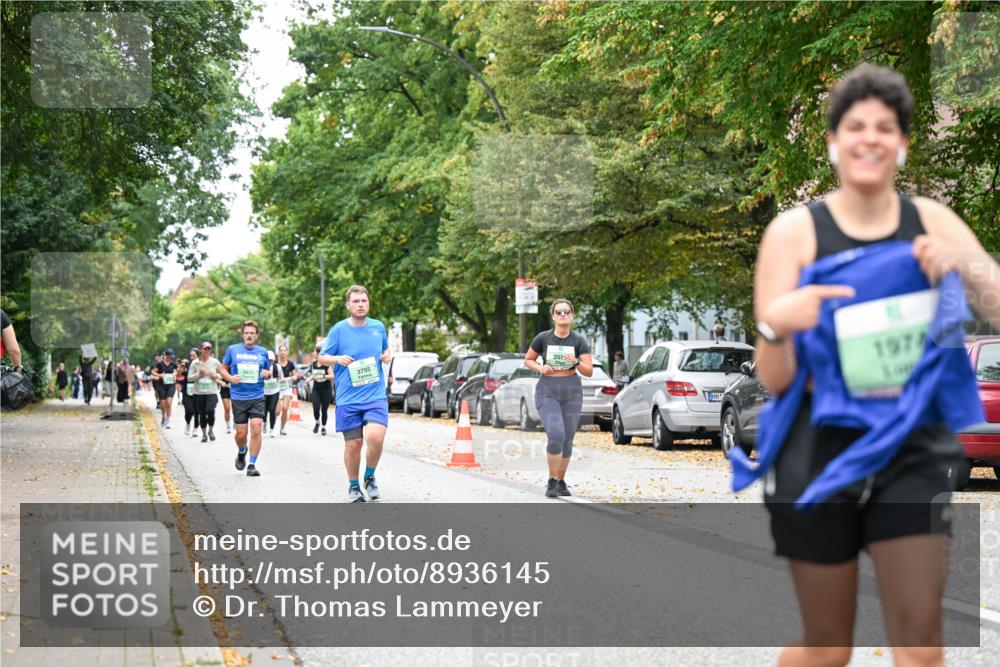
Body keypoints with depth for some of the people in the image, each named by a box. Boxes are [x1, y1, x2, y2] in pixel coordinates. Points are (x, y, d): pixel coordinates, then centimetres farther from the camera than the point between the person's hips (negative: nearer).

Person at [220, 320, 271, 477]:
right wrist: (230, 378, -8)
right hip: (238, 398, 0)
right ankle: (241, 452, 37)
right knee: (241, 433, 2)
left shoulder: (262, 352, 8)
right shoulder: (233, 349, 4)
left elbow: (269, 371, 19)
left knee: (256, 429, -13)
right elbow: (222, 368, 11)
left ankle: (252, 465, -4)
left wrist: (267, 374, -5)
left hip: (257, 397, 0)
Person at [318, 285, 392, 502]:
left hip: (376, 396, 1)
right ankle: (353, 486, 25)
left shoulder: (379, 327, 7)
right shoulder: (339, 330, -2)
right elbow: (321, 358, 4)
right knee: (353, 444, 3)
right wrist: (337, 359, -16)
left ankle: (370, 477, 7)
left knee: (375, 438, -19)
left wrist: (387, 356, 2)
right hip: (348, 398, -1)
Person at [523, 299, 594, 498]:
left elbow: (589, 371, -3)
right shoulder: (543, 338, -4)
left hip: (572, 393, 2)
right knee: (556, 435, -19)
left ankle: (561, 481, 24)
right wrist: (540, 368, -11)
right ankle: (552, 481, -5)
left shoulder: (579, 341, -2)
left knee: (567, 440, 6)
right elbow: (527, 360, 10)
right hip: (548, 392, -2)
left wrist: (576, 362, -22)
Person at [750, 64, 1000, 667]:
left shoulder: (931, 221, 2)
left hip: (914, 449, 2)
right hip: (821, 450, -1)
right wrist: (775, 323, -28)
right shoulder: (795, 230, -5)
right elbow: (775, 379, -7)